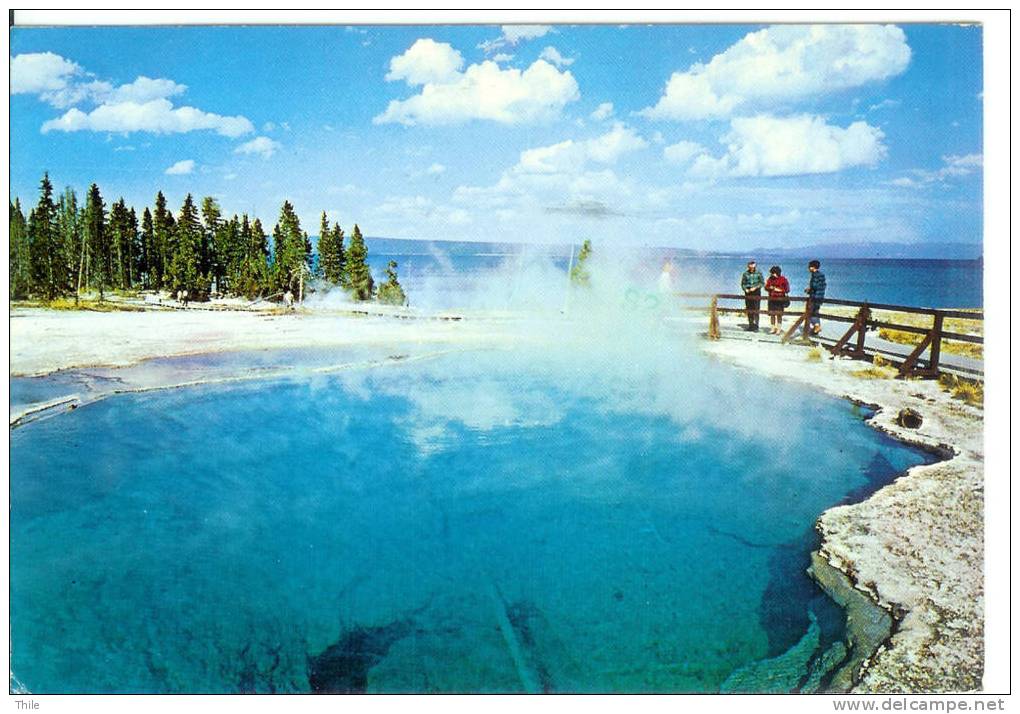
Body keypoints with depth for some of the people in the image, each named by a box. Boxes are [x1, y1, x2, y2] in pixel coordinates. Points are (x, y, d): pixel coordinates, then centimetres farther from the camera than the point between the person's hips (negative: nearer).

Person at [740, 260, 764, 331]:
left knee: (756, 310, -7)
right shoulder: (745, 274, 4)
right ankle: (751, 325, 14)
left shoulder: (758, 273, -1)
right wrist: (745, 289, -8)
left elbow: (762, 283, -1)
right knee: (749, 310, 6)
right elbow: (743, 283, 10)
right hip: (748, 293, 3)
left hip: (756, 293, -3)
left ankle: (756, 326, -4)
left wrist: (755, 288, -14)